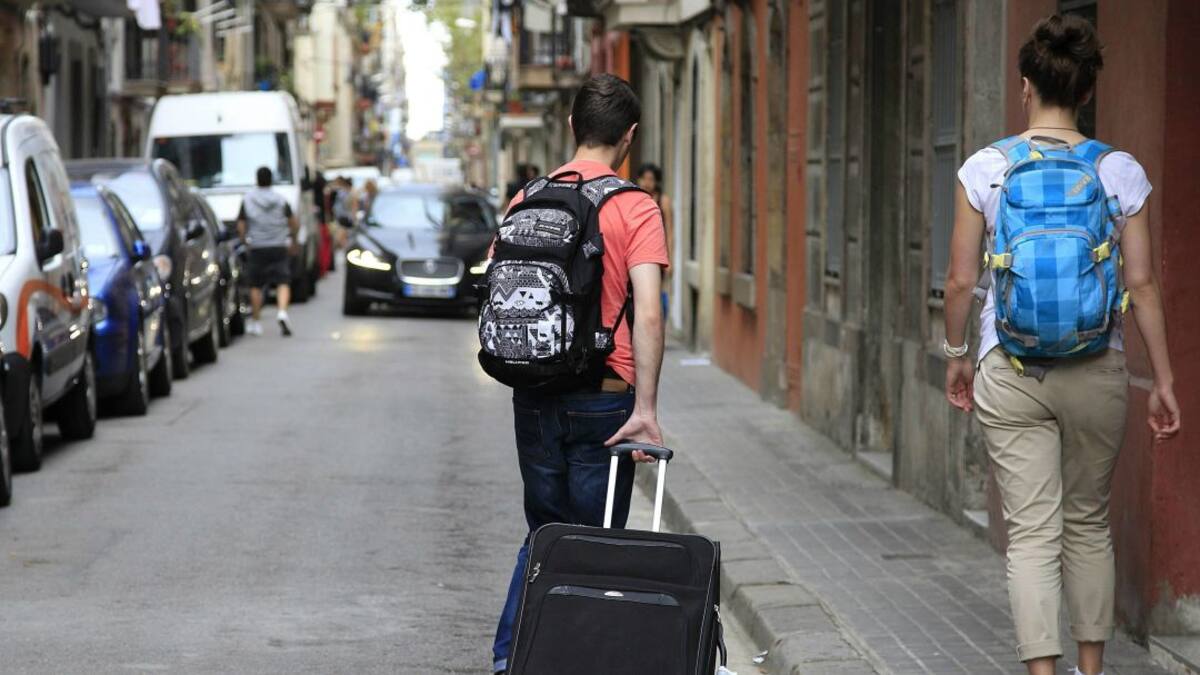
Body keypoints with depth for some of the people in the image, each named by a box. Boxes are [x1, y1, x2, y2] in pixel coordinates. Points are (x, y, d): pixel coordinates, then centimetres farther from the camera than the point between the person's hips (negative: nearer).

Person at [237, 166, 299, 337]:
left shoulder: (247, 200, 0)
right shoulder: (280, 200, 3)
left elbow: (241, 226, 1)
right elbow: (294, 223, 2)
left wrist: (245, 241, 18)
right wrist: (293, 240, 17)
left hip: (257, 248, 0)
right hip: (279, 247, 0)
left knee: (256, 286, 11)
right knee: (283, 282, -2)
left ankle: (255, 321, 15)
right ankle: (282, 312, -27)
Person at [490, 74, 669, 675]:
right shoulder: (635, 208, -9)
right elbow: (647, 314, -17)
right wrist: (645, 409, -18)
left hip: (533, 395, 4)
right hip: (602, 399, -4)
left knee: (544, 534, 17)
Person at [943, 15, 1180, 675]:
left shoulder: (985, 169, -4)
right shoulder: (1119, 172, -3)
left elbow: (960, 281, -2)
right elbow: (1142, 285, -2)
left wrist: (955, 355, 14)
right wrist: (1163, 380, 5)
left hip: (1010, 371, -1)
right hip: (1096, 371, 1)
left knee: (1032, 532, 0)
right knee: (1088, 523, 18)